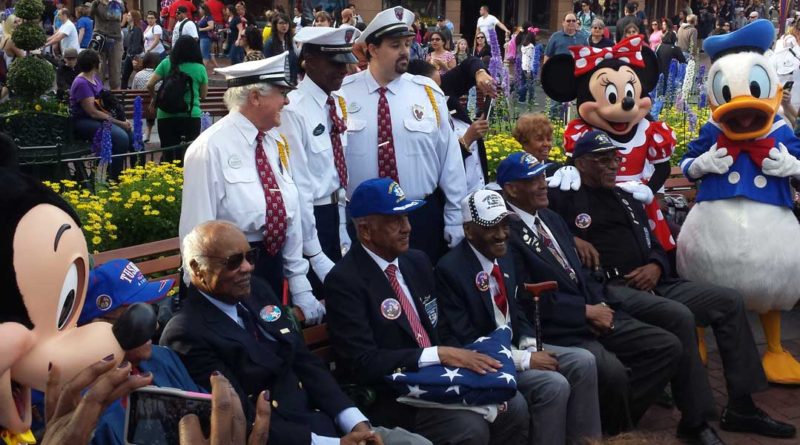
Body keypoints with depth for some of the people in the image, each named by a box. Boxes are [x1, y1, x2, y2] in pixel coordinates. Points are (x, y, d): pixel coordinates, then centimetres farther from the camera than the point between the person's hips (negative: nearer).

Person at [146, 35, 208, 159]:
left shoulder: (166, 64, 3)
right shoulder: (200, 68, 2)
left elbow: (150, 85, 2)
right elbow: (203, 95, 10)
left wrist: (154, 99, 19)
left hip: (166, 115, 1)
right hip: (192, 115, -1)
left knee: (168, 155, 6)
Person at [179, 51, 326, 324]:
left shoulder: (276, 143, 7)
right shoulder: (211, 148, -15)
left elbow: (291, 214, 9)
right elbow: (197, 229, -15)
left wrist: (300, 290, 9)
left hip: (273, 263, 7)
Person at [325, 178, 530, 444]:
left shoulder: (417, 261, 9)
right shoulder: (344, 281, -14)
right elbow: (362, 363, -21)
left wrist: (460, 354, -7)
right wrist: (439, 355, -23)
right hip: (389, 395, -7)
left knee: (513, 406, -11)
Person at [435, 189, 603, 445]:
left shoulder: (504, 255, 6)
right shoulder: (450, 270, -20)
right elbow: (463, 342, -22)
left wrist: (530, 346, -5)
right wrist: (525, 360, -22)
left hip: (514, 345, 8)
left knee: (583, 362, -7)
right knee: (554, 385, -24)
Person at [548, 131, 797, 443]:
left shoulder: (626, 198, 24)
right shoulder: (566, 198, 1)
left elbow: (654, 245, 25)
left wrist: (656, 267, 0)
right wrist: (573, 240, -18)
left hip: (651, 284, 9)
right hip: (609, 288, -8)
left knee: (730, 301, -2)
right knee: (679, 316, -33)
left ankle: (740, 407, 1)